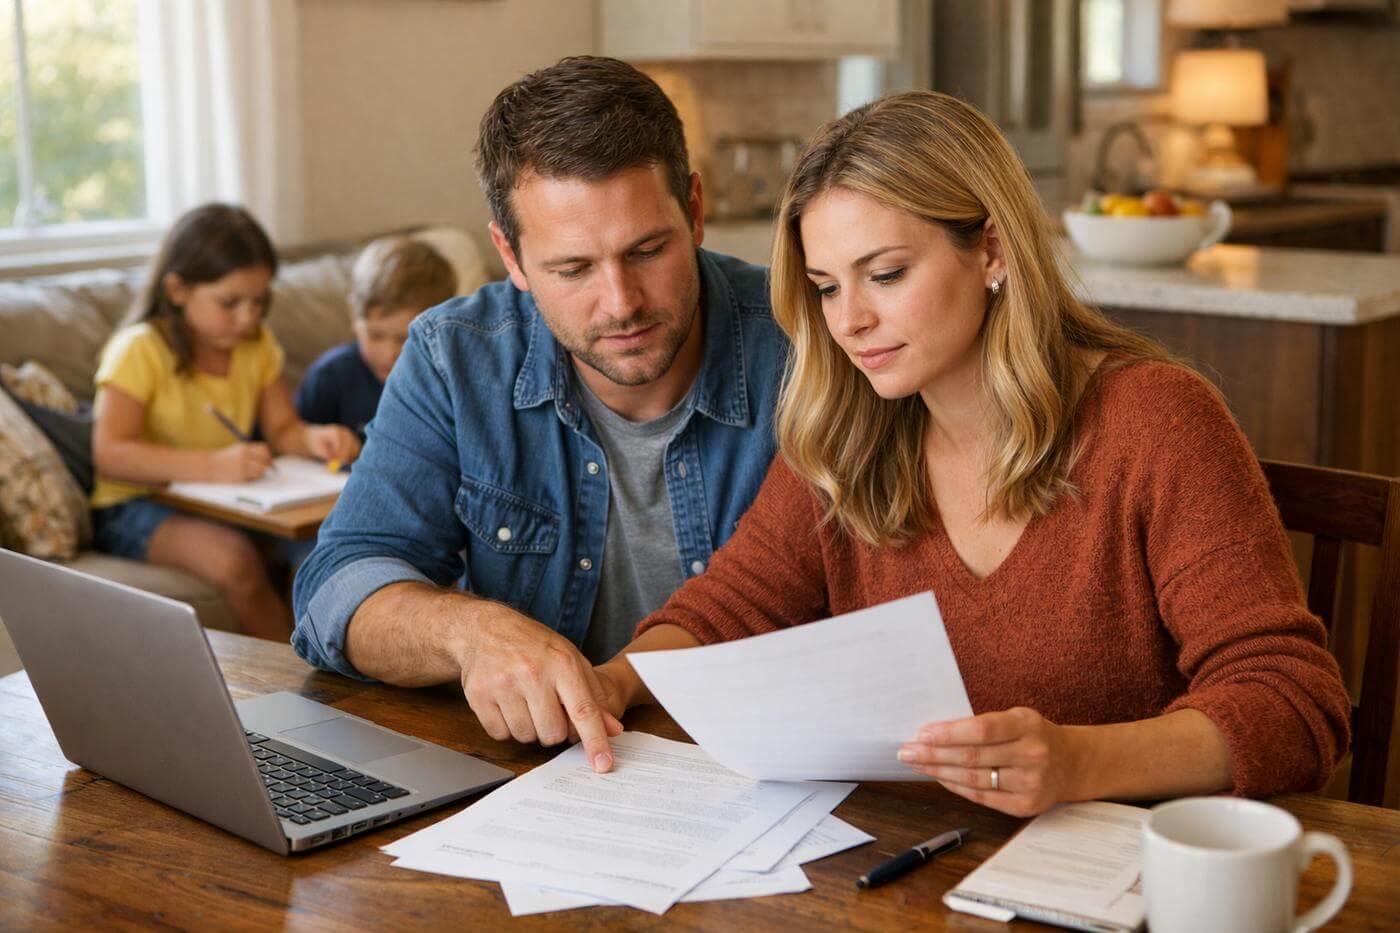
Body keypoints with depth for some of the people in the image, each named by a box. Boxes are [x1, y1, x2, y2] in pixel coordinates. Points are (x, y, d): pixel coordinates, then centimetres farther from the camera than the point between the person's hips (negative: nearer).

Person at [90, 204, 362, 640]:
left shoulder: (257, 346, 6)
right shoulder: (139, 350, -15)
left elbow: (282, 428, 8)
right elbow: (110, 454, -24)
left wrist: (314, 438, -17)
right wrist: (212, 465, -36)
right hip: (136, 505, -6)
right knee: (233, 557, -34)